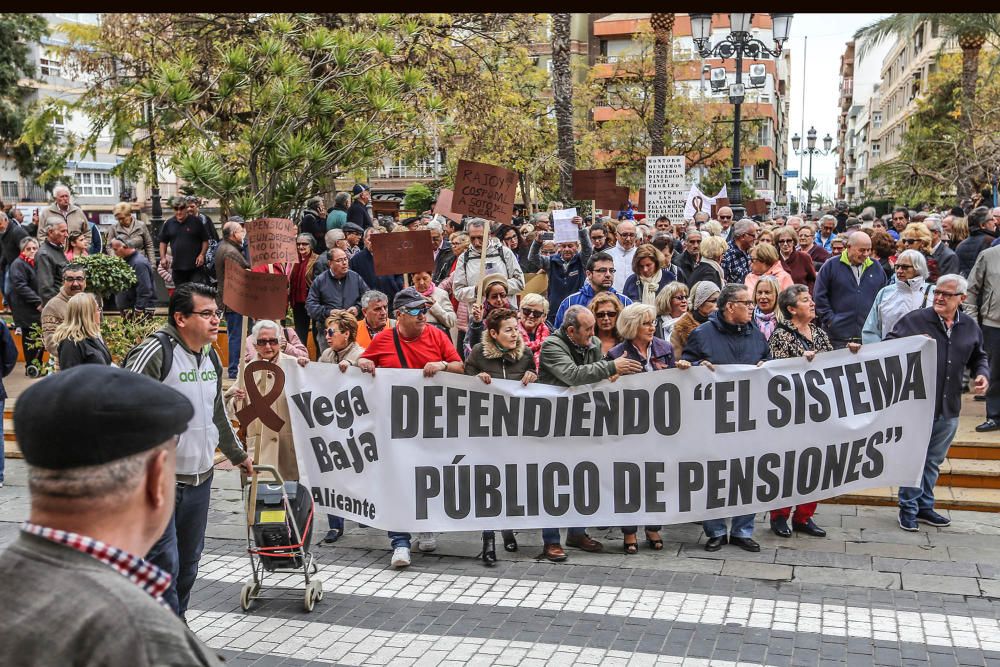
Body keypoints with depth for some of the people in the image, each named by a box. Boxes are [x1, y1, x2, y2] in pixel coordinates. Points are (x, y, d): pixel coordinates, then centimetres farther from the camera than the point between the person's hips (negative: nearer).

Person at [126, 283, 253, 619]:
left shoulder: (211, 356, 10)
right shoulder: (154, 352, -16)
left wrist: (238, 455, 33)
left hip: (200, 478, 8)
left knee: (188, 563, 16)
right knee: (163, 564, -5)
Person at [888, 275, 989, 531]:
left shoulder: (970, 326, 5)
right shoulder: (914, 319, -9)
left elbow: (978, 357, 20)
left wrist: (982, 374, 1)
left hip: (948, 407, 5)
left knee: (933, 460, 17)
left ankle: (924, 506, 30)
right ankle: (908, 509, 16)